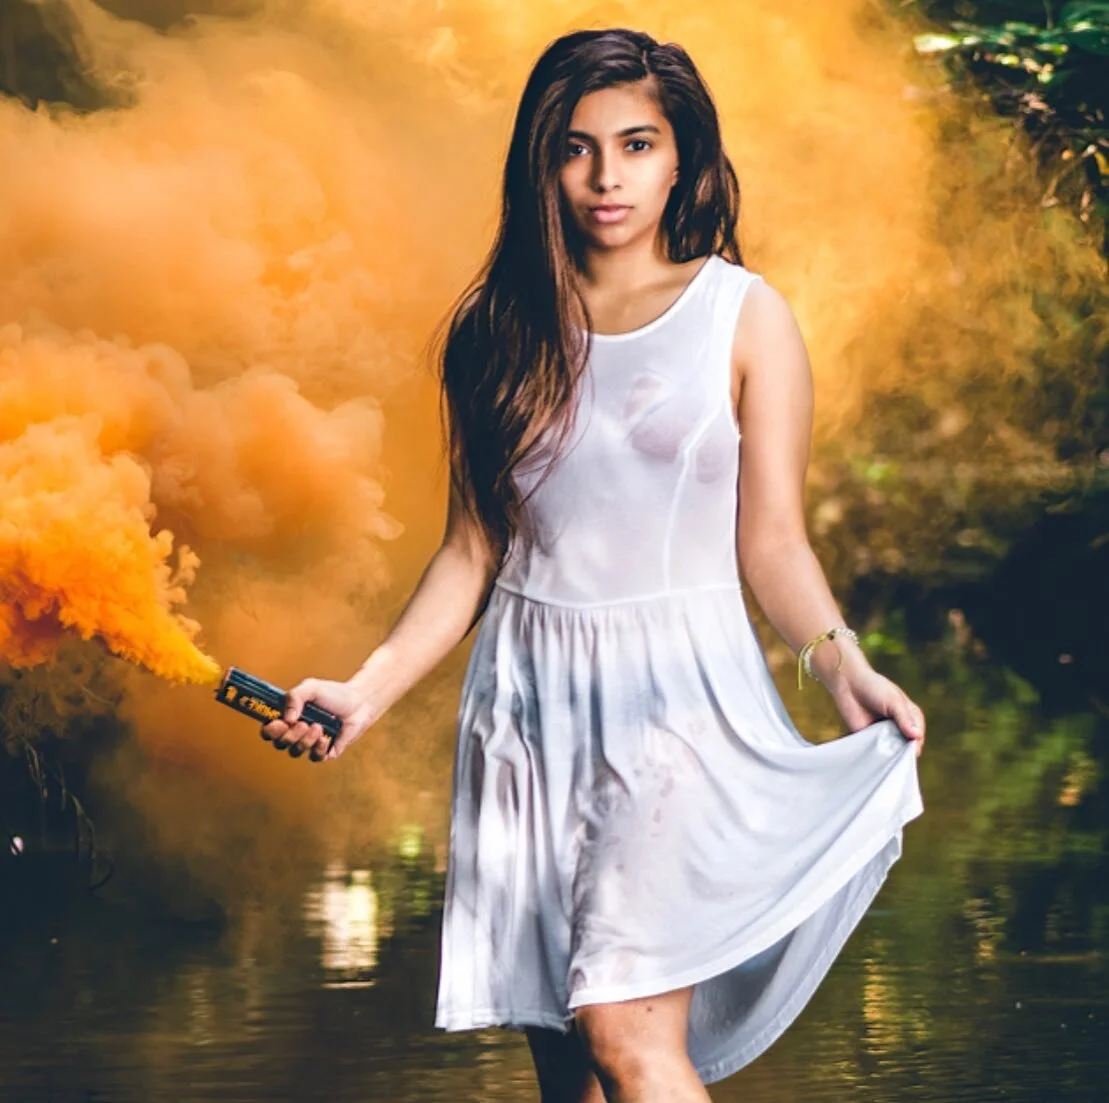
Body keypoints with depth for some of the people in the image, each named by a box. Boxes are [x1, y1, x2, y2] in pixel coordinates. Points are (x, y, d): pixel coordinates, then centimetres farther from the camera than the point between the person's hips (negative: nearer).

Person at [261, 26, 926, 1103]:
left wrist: (847, 671, -18)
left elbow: (772, 545, -1)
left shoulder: (744, 317, 1)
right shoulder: (500, 329, 9)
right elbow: (473, 548, 11)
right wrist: (366, 690, 2)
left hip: (680, 701, -4)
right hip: (530, 705, 4)